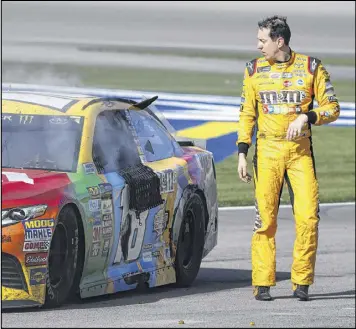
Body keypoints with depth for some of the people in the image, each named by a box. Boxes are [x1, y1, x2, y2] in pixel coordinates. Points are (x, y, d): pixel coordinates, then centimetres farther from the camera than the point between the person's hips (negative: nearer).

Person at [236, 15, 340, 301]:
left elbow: (332, 108, 3)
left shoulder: (311, 67, 2)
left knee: (308, 216, -8)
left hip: (301, 151, -1)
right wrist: (242, 154, 5)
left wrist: (306, 117, -15)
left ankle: (302, 282, 2)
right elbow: (246, 114, 12)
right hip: (267, 151, 1)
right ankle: (262, 284, 2)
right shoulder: (254, 70, 8)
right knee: (265, 219, -3)